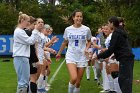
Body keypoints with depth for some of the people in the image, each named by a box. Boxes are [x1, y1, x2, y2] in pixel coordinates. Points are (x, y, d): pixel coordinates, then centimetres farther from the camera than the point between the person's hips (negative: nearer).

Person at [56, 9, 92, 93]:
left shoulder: (86, 29, -4)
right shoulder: (68, 29, -1)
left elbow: (89, 41, 12)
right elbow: (65, 42, 14)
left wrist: (87, 48, -8)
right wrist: (59, 53, 22)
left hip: (82, 58, 1)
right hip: (71, 56, -1)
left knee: (78, 82, 5)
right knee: (73, 78, -21)